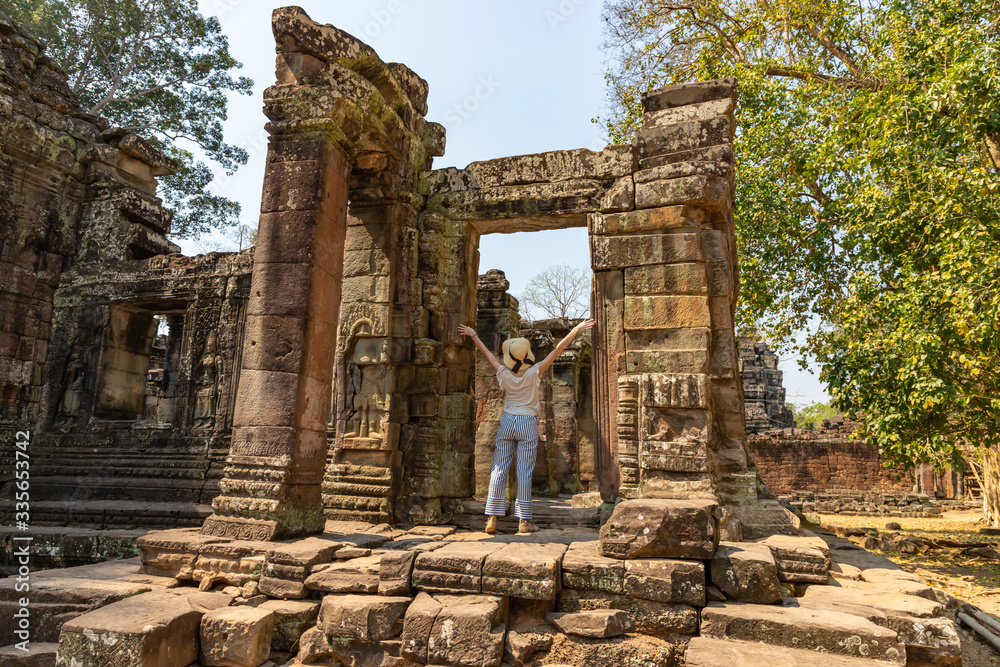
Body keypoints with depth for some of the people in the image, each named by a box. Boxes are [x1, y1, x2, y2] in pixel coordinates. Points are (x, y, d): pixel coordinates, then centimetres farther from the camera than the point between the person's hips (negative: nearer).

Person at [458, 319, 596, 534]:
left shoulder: (504, 374, -5)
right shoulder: (534, 373, -12)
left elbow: (487, 353, 9)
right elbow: (557, 350, -12)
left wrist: (473, 334, 23)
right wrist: (576, 330, -9)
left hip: (507, 422, 2)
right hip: (528, 424, -2)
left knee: (499, 469, 4)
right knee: (524, 472, 0)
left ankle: (492, 518, 1)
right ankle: (524, 520, 3)